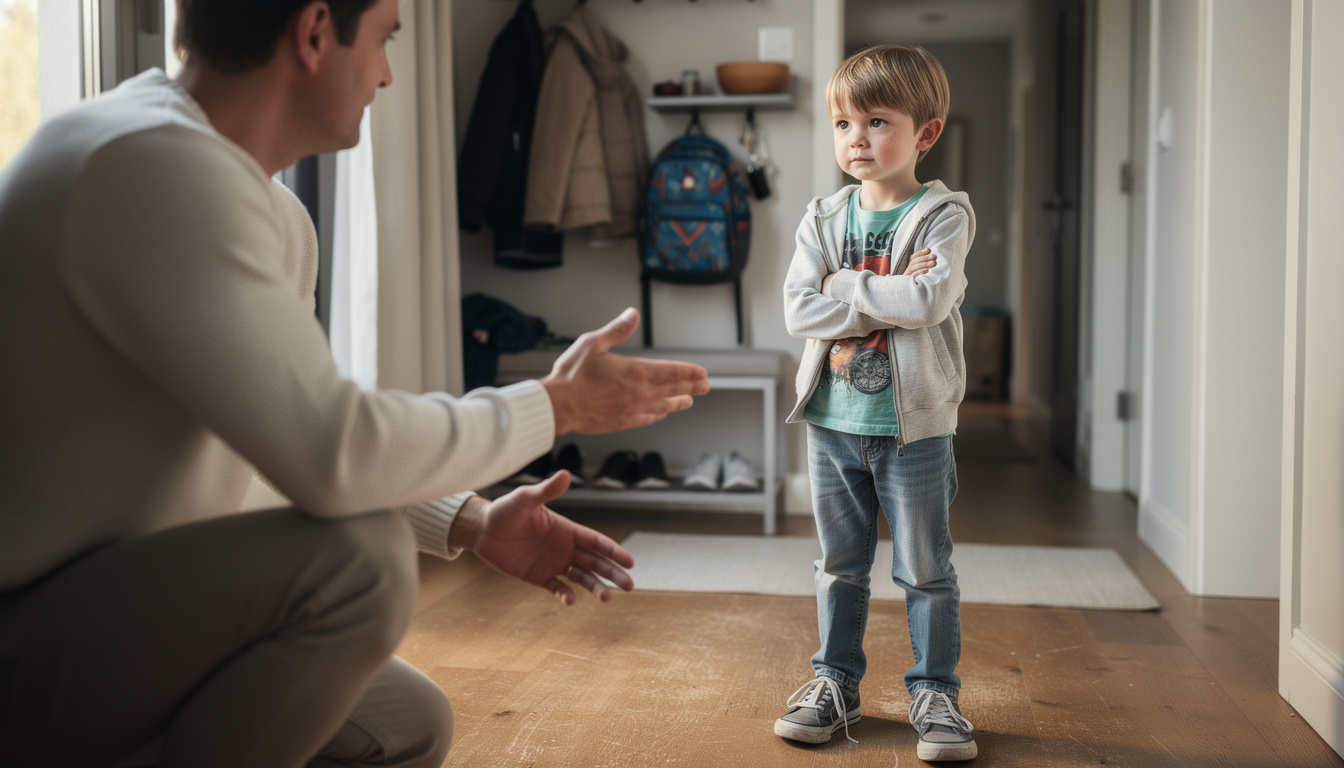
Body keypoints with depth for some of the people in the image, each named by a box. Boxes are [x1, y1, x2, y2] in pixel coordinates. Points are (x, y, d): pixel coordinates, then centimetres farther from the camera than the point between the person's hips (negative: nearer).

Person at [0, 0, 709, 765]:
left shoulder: (276, 216, 8)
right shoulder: (151, 165, -25)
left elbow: (306, 434, 18)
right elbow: (331, 452, -32)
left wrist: (471, 522, 5)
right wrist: (557, 405, -17)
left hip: (121, 605, 10)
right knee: (357, 559, -29)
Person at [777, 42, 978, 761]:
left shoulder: (943, 215, -5)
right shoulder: (822, 219, 4)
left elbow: (929, 300, -23)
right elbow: (799, 310, -9)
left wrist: (844, 286, -14)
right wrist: (891, 297, -16)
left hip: (914, 424, -3)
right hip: (833, 422, 3)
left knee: (926, 572, 7)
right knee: (840, 566, 15)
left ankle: (934, 693, 21)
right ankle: (834, 682, 29)